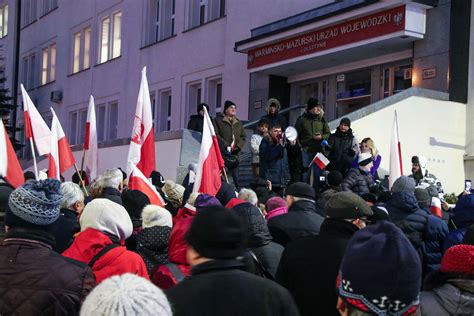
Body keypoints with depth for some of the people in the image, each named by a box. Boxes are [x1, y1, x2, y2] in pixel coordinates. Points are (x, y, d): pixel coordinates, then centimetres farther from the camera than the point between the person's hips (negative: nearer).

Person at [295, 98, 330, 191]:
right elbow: (296, 134, 2)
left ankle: (316, 192, 14)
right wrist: (299, 146, -7)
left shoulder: (321, 119, 5)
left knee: (318, 173, 5)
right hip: (306, 150, -2)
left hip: (318, 150, 2)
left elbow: (328, 133, 11)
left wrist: (322, 137, -9)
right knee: (306, 173, 2)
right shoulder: (302, 119, -1)